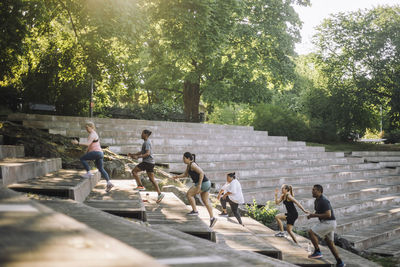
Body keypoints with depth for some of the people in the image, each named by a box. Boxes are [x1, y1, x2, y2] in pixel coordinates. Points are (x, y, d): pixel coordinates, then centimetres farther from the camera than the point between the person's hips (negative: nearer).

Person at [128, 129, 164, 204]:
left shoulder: (147, 143, -12)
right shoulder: (146, 142, 19)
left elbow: (147, 153, -22)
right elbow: (142, 152, 26)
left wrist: (138, 157, -24)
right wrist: (133, 154, 18)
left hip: (147, 162, -10)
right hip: (151, 162, 10)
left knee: (134, 171, -2)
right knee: (152, 179, 9)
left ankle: (140, 186, -5)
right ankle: (160, 193, 5)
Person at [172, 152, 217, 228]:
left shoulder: (193, 165, -17)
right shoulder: (189, 165, 13)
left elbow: (201, 173, -25)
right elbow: (185, 174, 24)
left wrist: (199, 185, -26)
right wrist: (177, 176, 9)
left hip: (203, 184, -10)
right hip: (206, 184, 10)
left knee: (189, 194, -4)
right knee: (205, 201, 14)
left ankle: (195, 211, 0)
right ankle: (212, 218, 17)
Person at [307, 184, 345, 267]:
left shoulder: (323, 201, -19)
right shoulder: (316, 201, 12)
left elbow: (328, 215, -26)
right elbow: (319, 212, 25)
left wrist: (315, 215, -20)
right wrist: (312, 215, 4)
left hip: (329, 222, -10)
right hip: (326, 223, 10)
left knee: (311, 232, -14)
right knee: (330, 243, 14)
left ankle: (317, 252, -8)